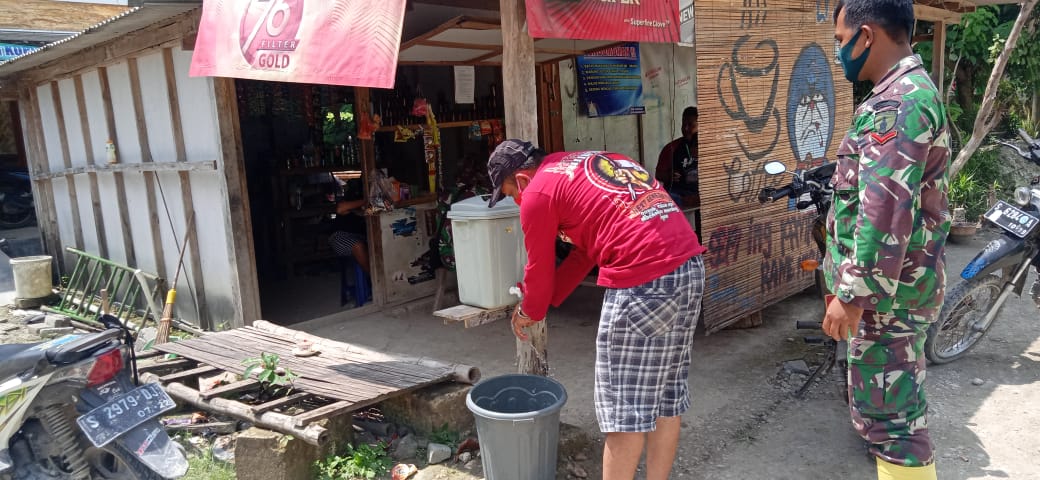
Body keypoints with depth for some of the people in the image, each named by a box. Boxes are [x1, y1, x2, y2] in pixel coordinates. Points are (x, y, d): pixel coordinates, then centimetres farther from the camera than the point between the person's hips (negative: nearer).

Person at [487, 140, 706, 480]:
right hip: (689, 266, 9)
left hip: (643, 281, -9)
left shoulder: (538, 192, -1)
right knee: (667, 395, 18)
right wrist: (542, 301, 30)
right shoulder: (592, 162, 24)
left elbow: (540, 267, 8)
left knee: (624, 407, 4)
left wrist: (530, 313, 27)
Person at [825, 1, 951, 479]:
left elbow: (885, 211, -27)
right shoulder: (911, 90, 15)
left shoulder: (896, 103, -20)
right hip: (897, 279, 11)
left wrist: (851, 294, -24)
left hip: (886, 286, -11)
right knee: (894, 401, 23)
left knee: (886, 410, -2)